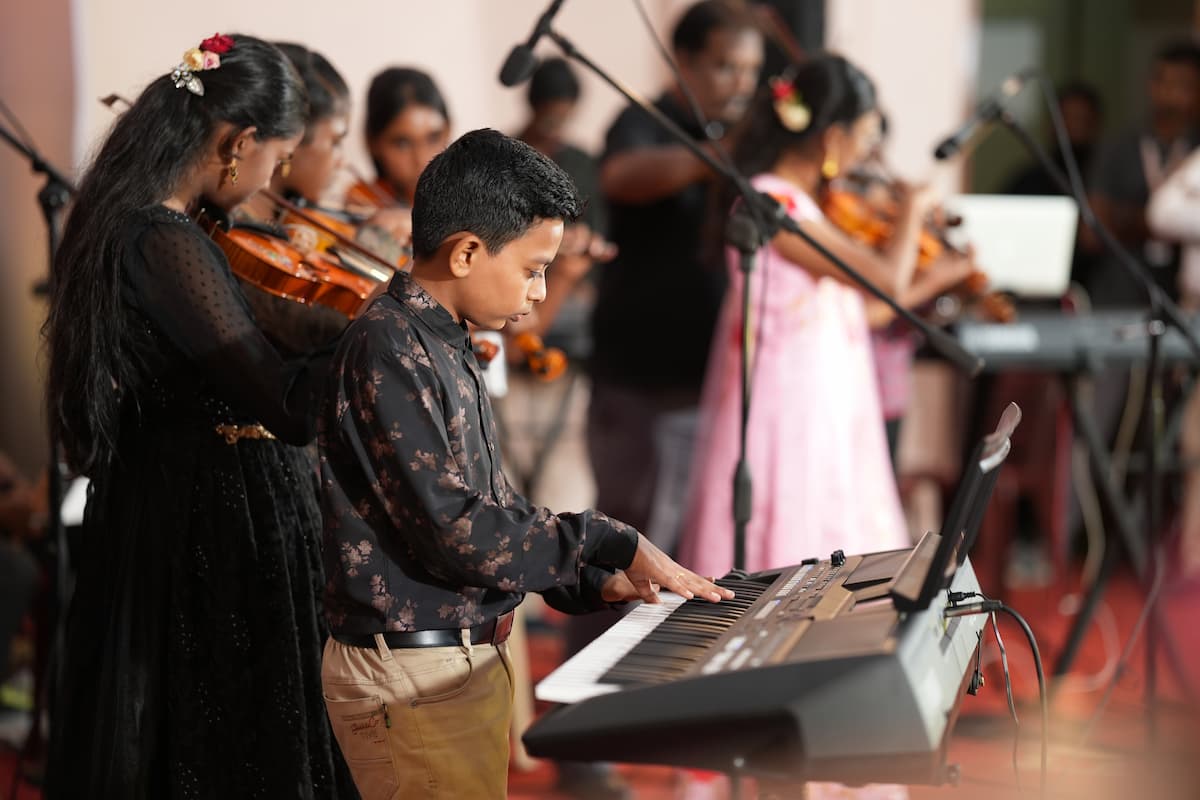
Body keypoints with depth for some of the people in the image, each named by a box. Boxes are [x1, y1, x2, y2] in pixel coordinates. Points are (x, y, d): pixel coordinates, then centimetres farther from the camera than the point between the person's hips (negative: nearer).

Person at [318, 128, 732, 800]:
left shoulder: (448, 350, 14)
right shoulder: (388, 348, -16)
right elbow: (452, 529, -23)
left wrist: (591, 582, 8)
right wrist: (608, 544, -16)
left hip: (472, 656, 10)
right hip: (412, 672, -10)